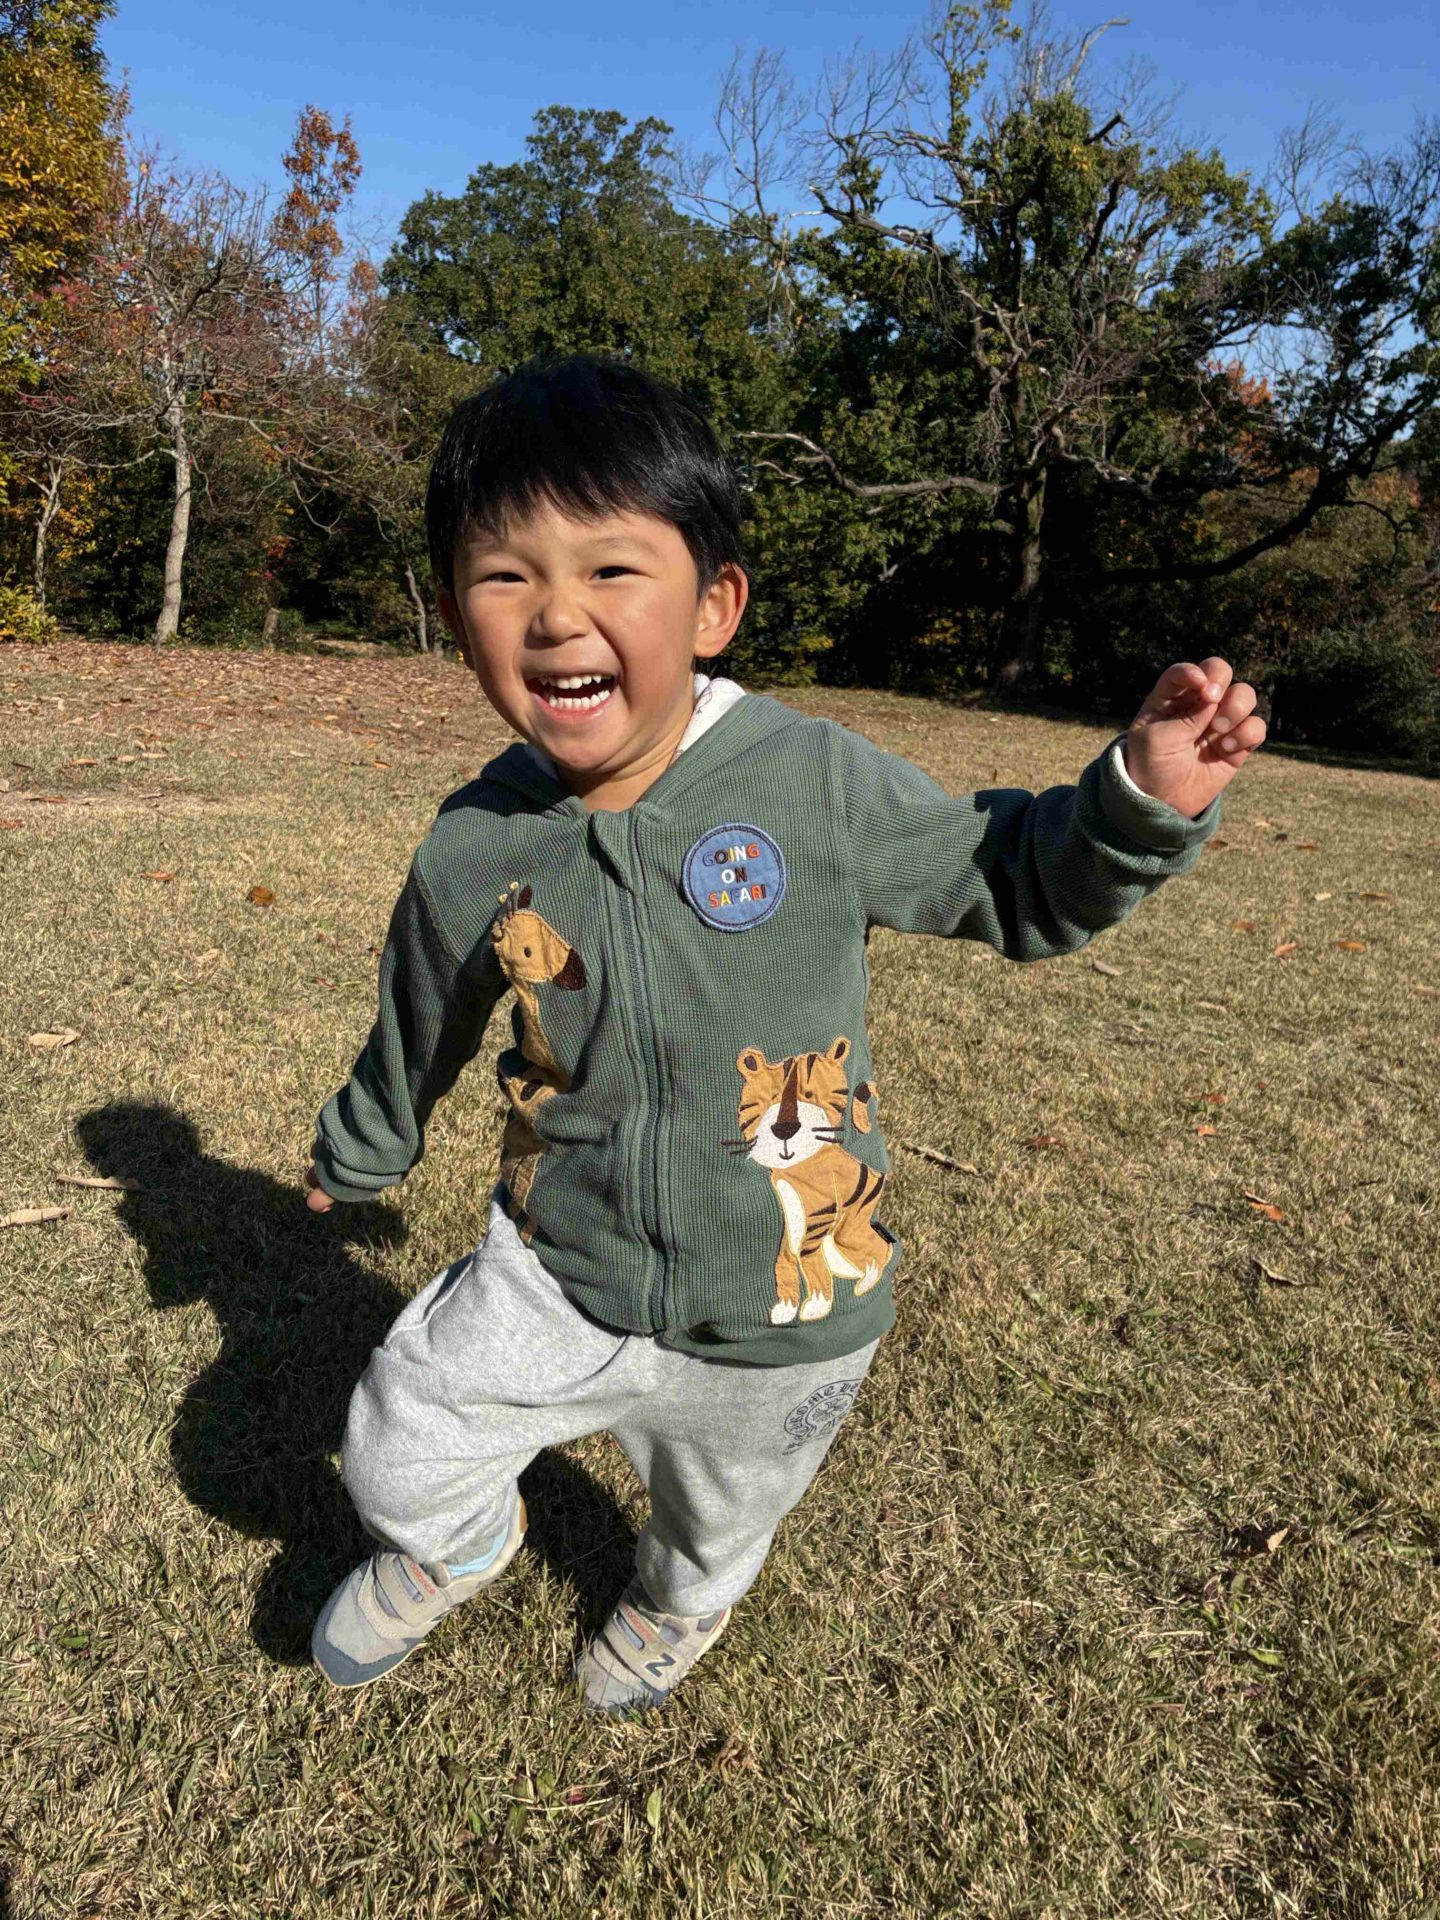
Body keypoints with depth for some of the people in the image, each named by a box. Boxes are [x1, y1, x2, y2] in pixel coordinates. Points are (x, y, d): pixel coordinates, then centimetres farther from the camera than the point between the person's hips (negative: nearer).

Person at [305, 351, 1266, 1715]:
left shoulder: (816, 782, -21)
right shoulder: (472, 853, -14)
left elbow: (1007, 882, -7)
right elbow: (420, 1032, 6)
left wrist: (1142, 798, -25)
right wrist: (355, 1153, 23)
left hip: (776, 1322, 0)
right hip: (556, 1279, 1)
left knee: (721, 1516, 26)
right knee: (395, 1452, 6)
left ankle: (679, 1601, 66)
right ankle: (451, 1545, 45)